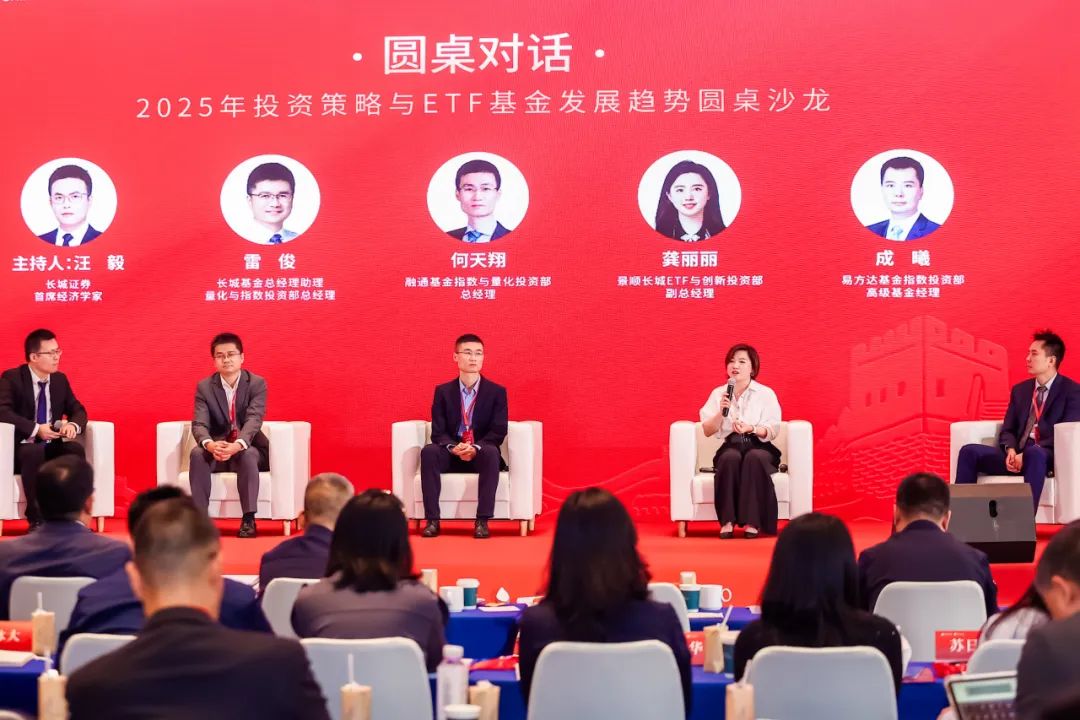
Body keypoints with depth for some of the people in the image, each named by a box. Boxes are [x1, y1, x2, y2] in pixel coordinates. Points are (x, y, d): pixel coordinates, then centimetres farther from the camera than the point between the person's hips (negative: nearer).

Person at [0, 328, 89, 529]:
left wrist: (73, 425, -12)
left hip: (53, 447, 4)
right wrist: (36, 429, -28)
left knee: (76, 449, -29)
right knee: (34, 452, -39)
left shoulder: (60, 379, 11)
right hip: (24, 447, -4)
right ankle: (36, 519, -34)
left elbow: (78, 410, 13)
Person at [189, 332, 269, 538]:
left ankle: (249, 519, -33)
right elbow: (199, 424, -11)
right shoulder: (204, 387, 0)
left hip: (247, 449, -2)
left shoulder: (257, 384, -6)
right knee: (197, 453, -30)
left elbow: (253, 420, -20)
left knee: (247, 455, -36)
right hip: (216, 451, 2)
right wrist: (210, 444, -36)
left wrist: (237, 445, -41)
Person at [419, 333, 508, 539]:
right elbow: (438, 432, -1)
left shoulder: (497, 392, 2)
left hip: (481, 456, -1)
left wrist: (476, 448, -24)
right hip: (451, 456, 1)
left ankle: (482, 521, -35)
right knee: (428, 452, -31)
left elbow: (498, 432, -6)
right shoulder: (443, 391, 5)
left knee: (491, 452, -36)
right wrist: (454, 448, -23)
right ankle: (432, 520, -32)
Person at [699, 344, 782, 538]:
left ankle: (752, 521, -35)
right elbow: (707, 431, 5)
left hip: (759, 447, -1)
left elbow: (772, 431, -2)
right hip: (731, 447, 1)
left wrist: (751, 428, -20)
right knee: (731, 458, -36)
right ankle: (727, 520, -36)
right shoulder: (718, 393, 9)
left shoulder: (766, 394, 4)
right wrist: (721, 412, -12)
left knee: (754, 457, -37)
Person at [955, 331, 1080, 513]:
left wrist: (1027, 453, -20)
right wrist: (1011, 450, -9)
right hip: (1016, 456, 6)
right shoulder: (1020, 390, 19)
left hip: (1049, 457, -6)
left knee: (1034, 453, -41)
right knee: (969, 451, -16)